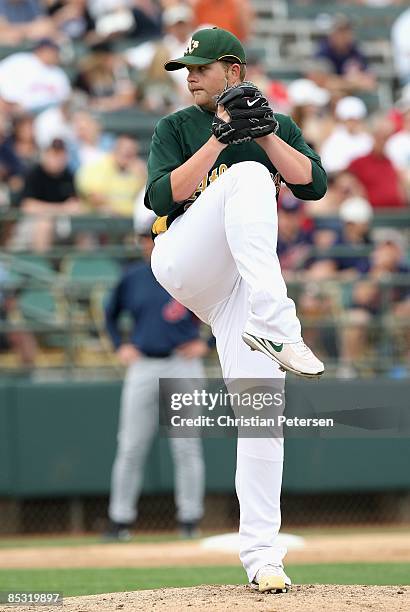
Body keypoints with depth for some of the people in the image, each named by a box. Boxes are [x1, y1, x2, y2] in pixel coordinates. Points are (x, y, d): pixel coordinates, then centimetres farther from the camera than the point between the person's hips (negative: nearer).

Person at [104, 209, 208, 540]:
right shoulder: (133, 277, 10)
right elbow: (111, 313, 24)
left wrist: (205, 343, -2)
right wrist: (120, 346, 11)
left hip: (183, 365, -3)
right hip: (143, 366, 3)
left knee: (186, 445, -3)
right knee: (131, 447, 1)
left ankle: (190, 518, 3)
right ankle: (121, 518, 5)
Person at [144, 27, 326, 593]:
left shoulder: (278, 127, 18)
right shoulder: (175, 128, 13)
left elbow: (313, 184, 0)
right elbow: (163, 196, -4)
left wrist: (263, 133, -7)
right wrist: (220, 139, -10)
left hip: (241, 285, 2)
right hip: (181, 262, -2)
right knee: (247, 176, -29)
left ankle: (261, 555, -5)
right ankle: (272, 324, -47)